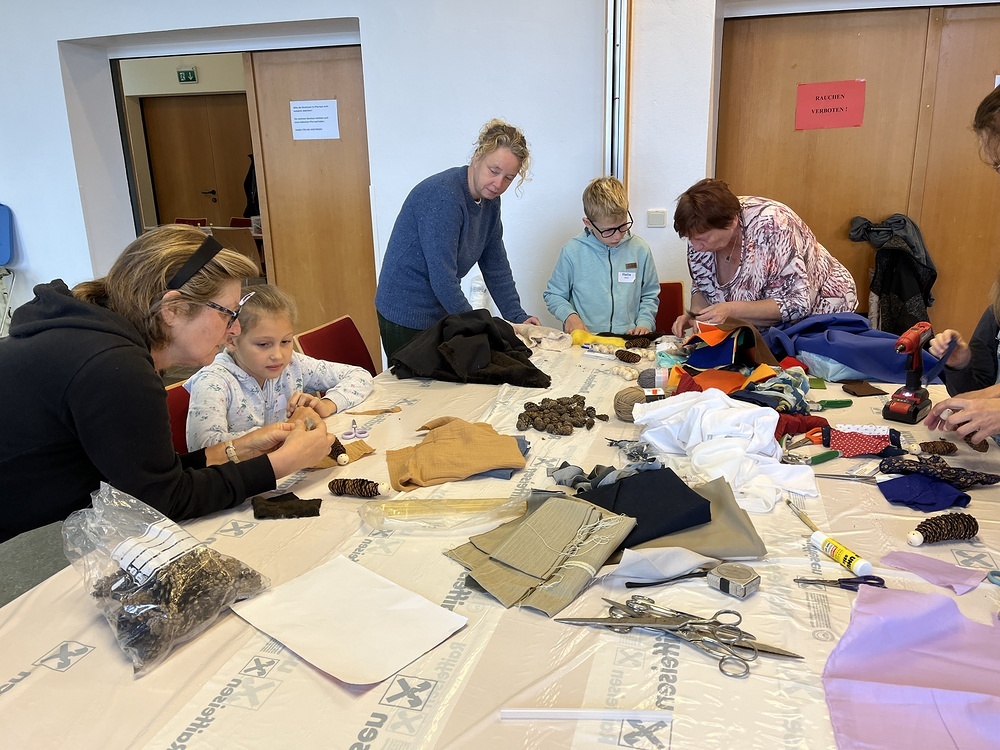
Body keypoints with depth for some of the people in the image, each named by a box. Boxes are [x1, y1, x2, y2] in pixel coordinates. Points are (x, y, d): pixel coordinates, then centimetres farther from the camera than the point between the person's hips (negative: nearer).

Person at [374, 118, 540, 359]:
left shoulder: (490, 200, 3)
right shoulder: (442, 196, -25)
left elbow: (496, 266, 8)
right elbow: (442, 278, -28)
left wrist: (517, 317, 0)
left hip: (441, 313, 8)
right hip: (408, 317, -8)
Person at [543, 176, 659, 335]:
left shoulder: (640, 250, 7)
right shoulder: (572, 252, 1)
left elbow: (650, 296, 18)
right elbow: (553, 295, 11)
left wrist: (644, 323, 1)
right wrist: (569, 315, -8)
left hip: (629, 339, 3)